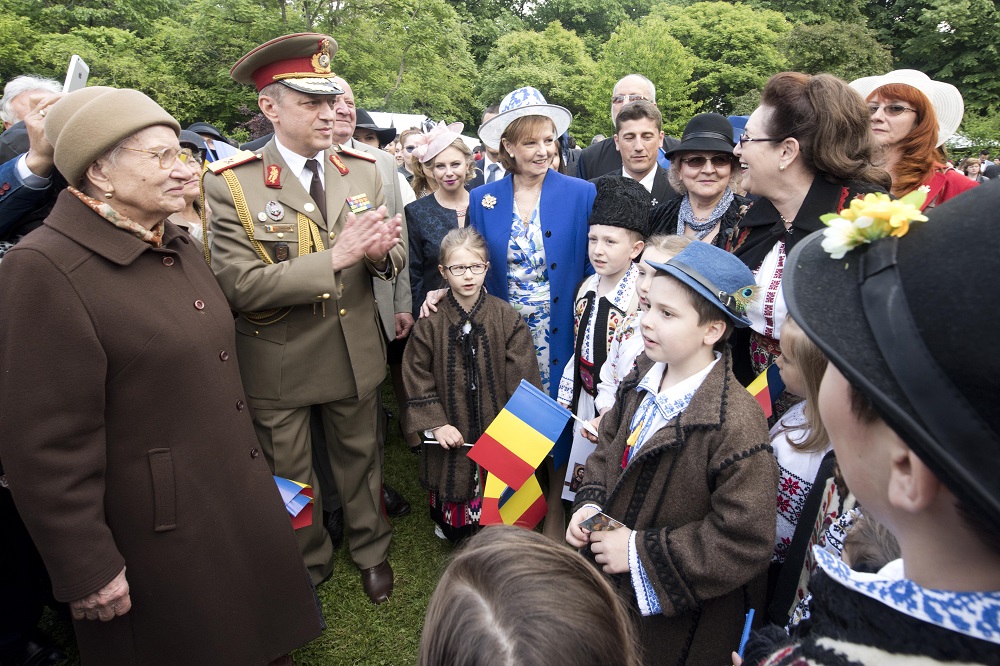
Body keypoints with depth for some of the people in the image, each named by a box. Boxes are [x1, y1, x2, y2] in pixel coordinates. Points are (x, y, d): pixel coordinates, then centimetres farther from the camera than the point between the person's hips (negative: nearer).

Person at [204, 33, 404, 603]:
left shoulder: (363, 171, -2)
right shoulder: (231, 185, -14)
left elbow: (393, 261, 0)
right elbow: (242, 285, -21)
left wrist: (380, 252, -25)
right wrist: (335, 257, -30)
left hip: (356, 354, 3)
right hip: (279, 364, -2)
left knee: (360, 457, 20)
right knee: (290, 475, 18)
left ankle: (371, 548, 46)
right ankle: (309, 563, 44)